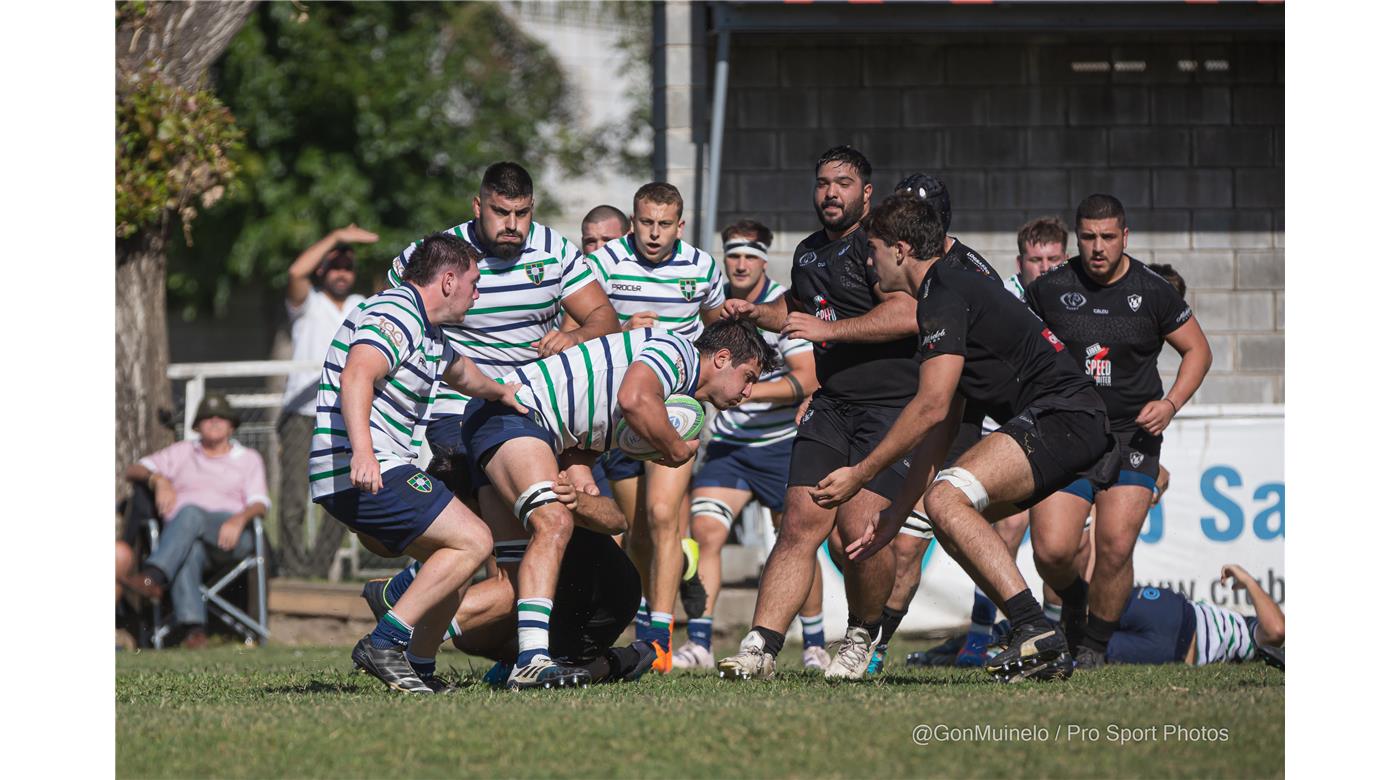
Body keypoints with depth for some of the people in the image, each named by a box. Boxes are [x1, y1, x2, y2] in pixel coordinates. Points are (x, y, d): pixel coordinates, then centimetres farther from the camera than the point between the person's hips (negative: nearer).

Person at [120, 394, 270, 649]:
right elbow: (133, 470, 19)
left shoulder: (248, 459, 23)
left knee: (191, 513, -37)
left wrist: (239, 519, -18)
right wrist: (158, 479, -5)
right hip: (180, 534, 1)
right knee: (190, 551, -39)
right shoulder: (182, 452, 28)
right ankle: (192, 626, -56)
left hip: (229, 535, -1)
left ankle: (154, 576, -58)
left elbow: (259, 503, 7)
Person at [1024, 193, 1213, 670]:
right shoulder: (1049, 290, 1)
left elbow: (1196, 349, 10)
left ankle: (1094, 644, 6)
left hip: (1133, 434, -1)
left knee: (1115, 546, -16)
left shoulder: (1152, 292, -1)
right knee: (1050, 550, -13)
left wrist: (1170, 403, -4)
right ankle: (1073, 600, 24)